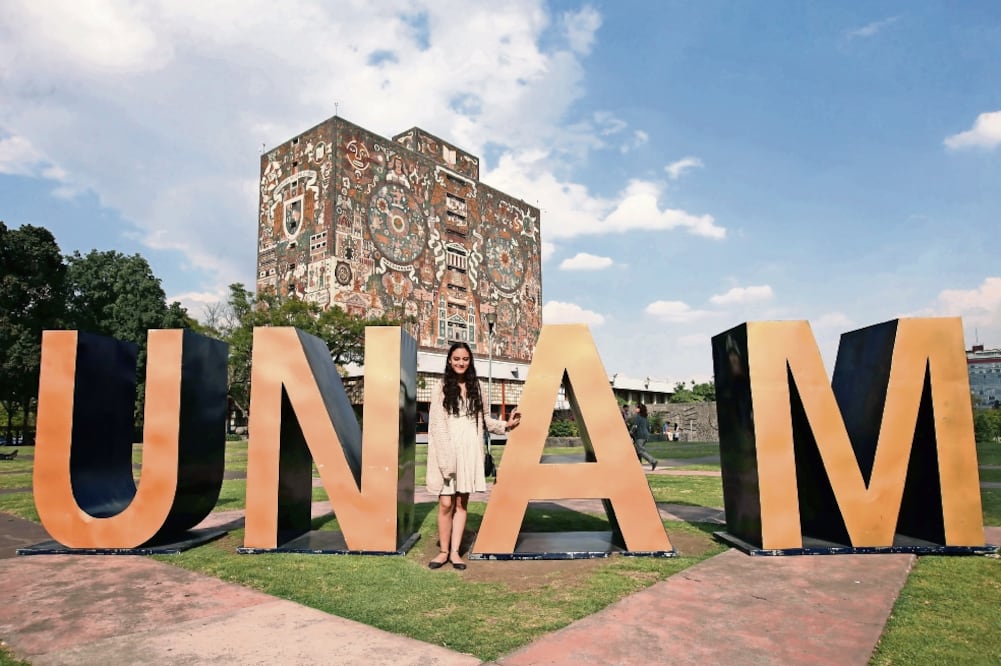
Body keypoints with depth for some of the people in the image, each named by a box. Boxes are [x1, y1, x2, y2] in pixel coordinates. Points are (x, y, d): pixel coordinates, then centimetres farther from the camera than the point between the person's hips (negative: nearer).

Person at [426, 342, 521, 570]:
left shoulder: (476, 388, 11)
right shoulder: (441, 388, 0)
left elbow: (485, 418, 18)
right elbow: (436, 423, -4)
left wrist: (506, 425, 4)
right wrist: (445, 455, -12)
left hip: (470, 450, 3)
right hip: (447, 450, -3)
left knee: (462, 503, 5)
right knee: (446, 503, -4)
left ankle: (455, 551, 13)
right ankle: (443, 551, 11)